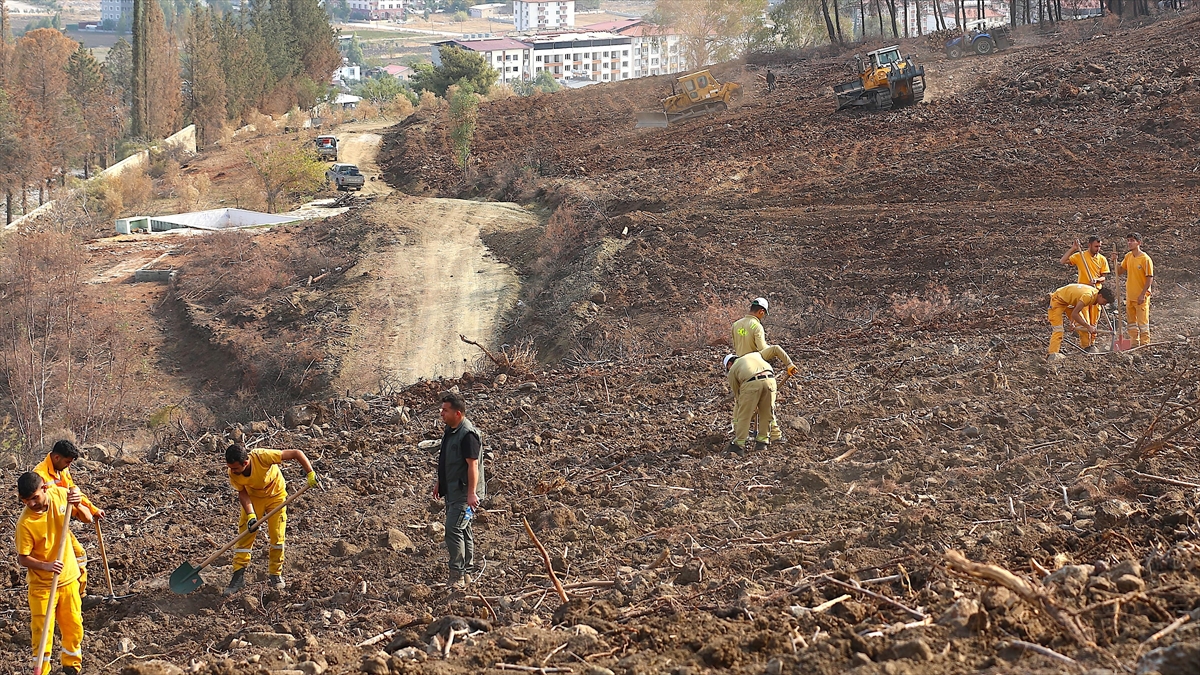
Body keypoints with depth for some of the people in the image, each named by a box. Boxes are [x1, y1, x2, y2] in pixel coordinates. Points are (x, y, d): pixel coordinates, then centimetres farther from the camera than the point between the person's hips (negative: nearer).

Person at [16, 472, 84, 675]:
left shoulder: (59, 494, -12)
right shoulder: (25, 523, -23)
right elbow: (22, 559, -15)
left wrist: (77, 502, -14)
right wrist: (46, 565, -32)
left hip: (68, 578, 4)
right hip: (42, 584, -4)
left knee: (74, 627, 14)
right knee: (42, 632, -1)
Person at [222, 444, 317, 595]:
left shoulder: (263, 456, -39)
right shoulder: (233, 474, -27)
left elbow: (296, 453, -34)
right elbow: (242, 493, -13)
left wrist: (310, 473, -39)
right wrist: (250, 515, -26)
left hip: (275, 495, -2)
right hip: (253, 498, 2)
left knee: (277, 536, -4)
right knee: (245, 535, -7)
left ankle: (275, 575, 12)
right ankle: (238, 577, -4)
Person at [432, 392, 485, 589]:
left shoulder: (468, 434, -21)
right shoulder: (449, 430, 10)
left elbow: (473, 465, -24)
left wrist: (472, 493, -27)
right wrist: (439, 483, 25)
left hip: (464, 493, -10)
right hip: (452, 490, 10)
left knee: (454, 529, -14)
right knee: (463, 530, 16)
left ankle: (457, 576, -11)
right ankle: (467, 572, 25)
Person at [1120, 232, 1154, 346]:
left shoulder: (1145, 259, -15)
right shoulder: (1128, 256, 6)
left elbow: (1150, 278, -15)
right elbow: (1120, 270, 19)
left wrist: (1142, 295, -18)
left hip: (1141, 297, -7)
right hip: (1130, 296, 7)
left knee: (1143, 321, -3)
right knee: (1131, 321, 15)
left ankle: (1145, 344, 3)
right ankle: (1134, 344, 25)